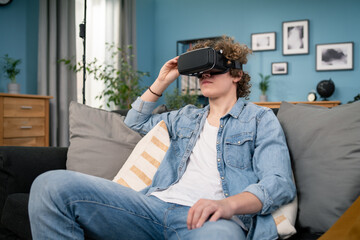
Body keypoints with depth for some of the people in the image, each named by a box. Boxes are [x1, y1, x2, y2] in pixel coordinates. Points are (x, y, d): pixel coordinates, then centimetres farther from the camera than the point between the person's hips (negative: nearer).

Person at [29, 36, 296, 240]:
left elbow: (280, 182, 0)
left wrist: (228, 204, -21)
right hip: (157, 203, 6)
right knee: (51, 184, -17)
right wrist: (162, 82, 29)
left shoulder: (261, 118, 15)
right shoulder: (186, 116, 30)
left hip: (207, 218, -5)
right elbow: (135, 122, 43)